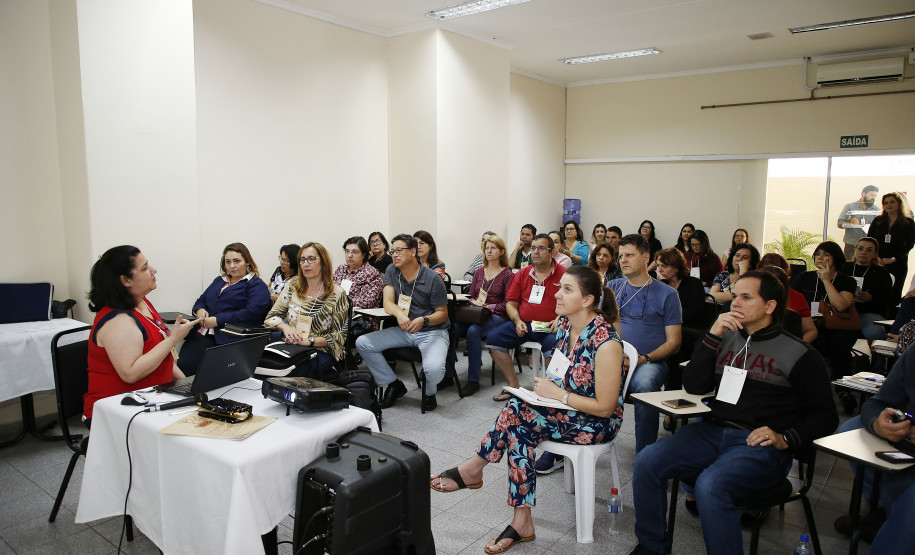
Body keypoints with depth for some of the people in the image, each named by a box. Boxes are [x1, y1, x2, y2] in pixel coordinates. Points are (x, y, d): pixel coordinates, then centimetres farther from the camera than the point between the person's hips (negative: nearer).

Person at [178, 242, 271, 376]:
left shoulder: (257, 285, 5)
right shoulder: (219, 280, 28)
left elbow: (251, 313, -10)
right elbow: (201, 300, 34)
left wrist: (217, 320, -12)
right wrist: (200, 310, 8)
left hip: (230, 338, -5)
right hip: (202, 334, 6)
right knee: (182, 365, -23)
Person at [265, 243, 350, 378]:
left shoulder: (337, 294, -2)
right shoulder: (293, 286, 11)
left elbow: (339, 336, -3)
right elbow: (271, 316, 11)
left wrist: (309, 340, -16)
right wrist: (285, 327, -11)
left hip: (320, 352, -3)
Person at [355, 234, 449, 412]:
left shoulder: (433, 279, -12)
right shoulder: (392, 271, 2)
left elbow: (442, 314, -8)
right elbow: (387, 302, -7)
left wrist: (423, 320, -29)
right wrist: (399, 314, -31)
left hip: (432, 332, -5)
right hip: (403, 330, 5)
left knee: (434, 368, -34)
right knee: (362, 343, -11)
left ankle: (429, 393, 7)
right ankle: (394, 385, 4)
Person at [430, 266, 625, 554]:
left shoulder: (606, 343, -25)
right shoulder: (564, 324, 0)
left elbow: (604, 407, -20)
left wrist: (556, 393, -20)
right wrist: (546, 385, -7)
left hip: (598, 423, -7)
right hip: (566, 410, 7)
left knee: (516, 410, -25)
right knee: (519, 431, -22)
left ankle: (473, 468, -5)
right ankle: (522, 524, -14)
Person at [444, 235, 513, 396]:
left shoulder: (507, 274, 3)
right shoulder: (479, 272, 18)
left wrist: (489, 307, -16)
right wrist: (474, 303, -2)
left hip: (496, 316, -5)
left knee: (473, 331, -36)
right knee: (452, 328, -25)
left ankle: (473, 380, -27)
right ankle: (448, 373, -15)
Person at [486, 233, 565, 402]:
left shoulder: (563, 274, 1)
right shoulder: (522, 274, 13)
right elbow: (511, 303, 14)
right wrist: (517, 321, -3)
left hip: (550, 328, -4)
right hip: (523, 325, 4)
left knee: (553, 344, -36)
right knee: (493, 338, -15)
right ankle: (513, 385, -8)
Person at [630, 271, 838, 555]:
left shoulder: (799, 354, 3)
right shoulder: (727, 339, 16)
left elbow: (824, 415, 2)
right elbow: (693, 386, 8)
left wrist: (786, 439, -15)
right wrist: (712, 336, 0)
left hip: (759, 442, -5)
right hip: (711, 430, 5)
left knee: (711, 485, -34)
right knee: (646, 462, -17)